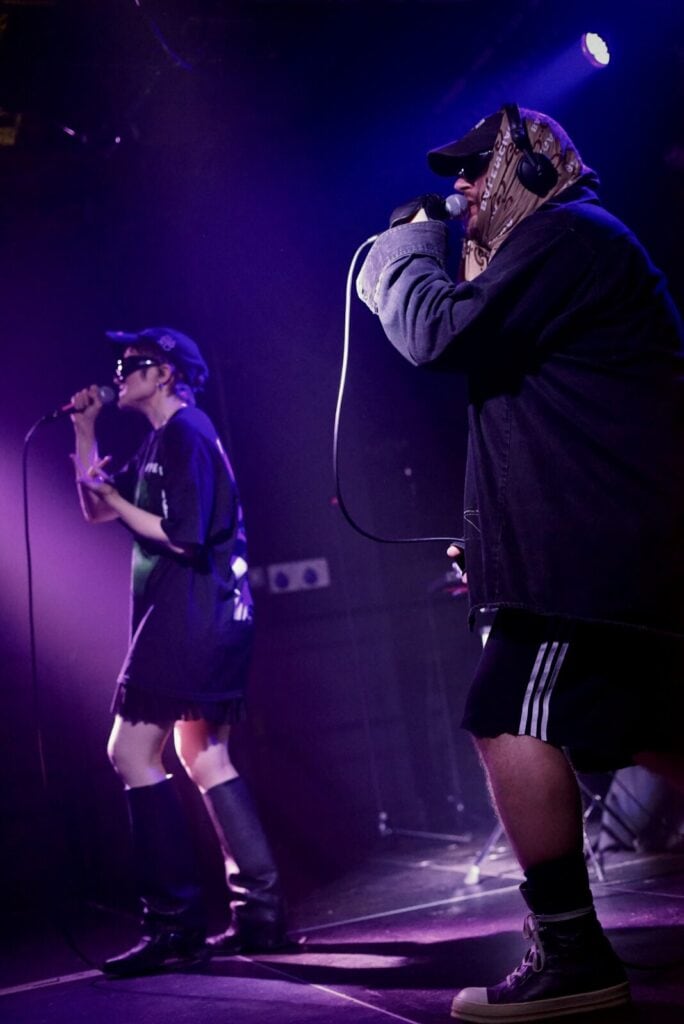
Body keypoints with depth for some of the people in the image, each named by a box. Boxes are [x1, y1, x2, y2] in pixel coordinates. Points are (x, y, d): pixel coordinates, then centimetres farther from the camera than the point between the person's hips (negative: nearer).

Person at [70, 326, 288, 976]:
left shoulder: (185, 431, -10)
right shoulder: (164, 440, 21)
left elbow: (184, 533, -21)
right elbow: (95, 510, 24)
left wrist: (119, 500, -10)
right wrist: (85, 431, 16)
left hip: (191, 614, -11)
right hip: (205, 617, 11)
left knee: (132, 753, -10)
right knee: (204, 757, 12)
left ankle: (176, 924, -10)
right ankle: (259, 912, 12)